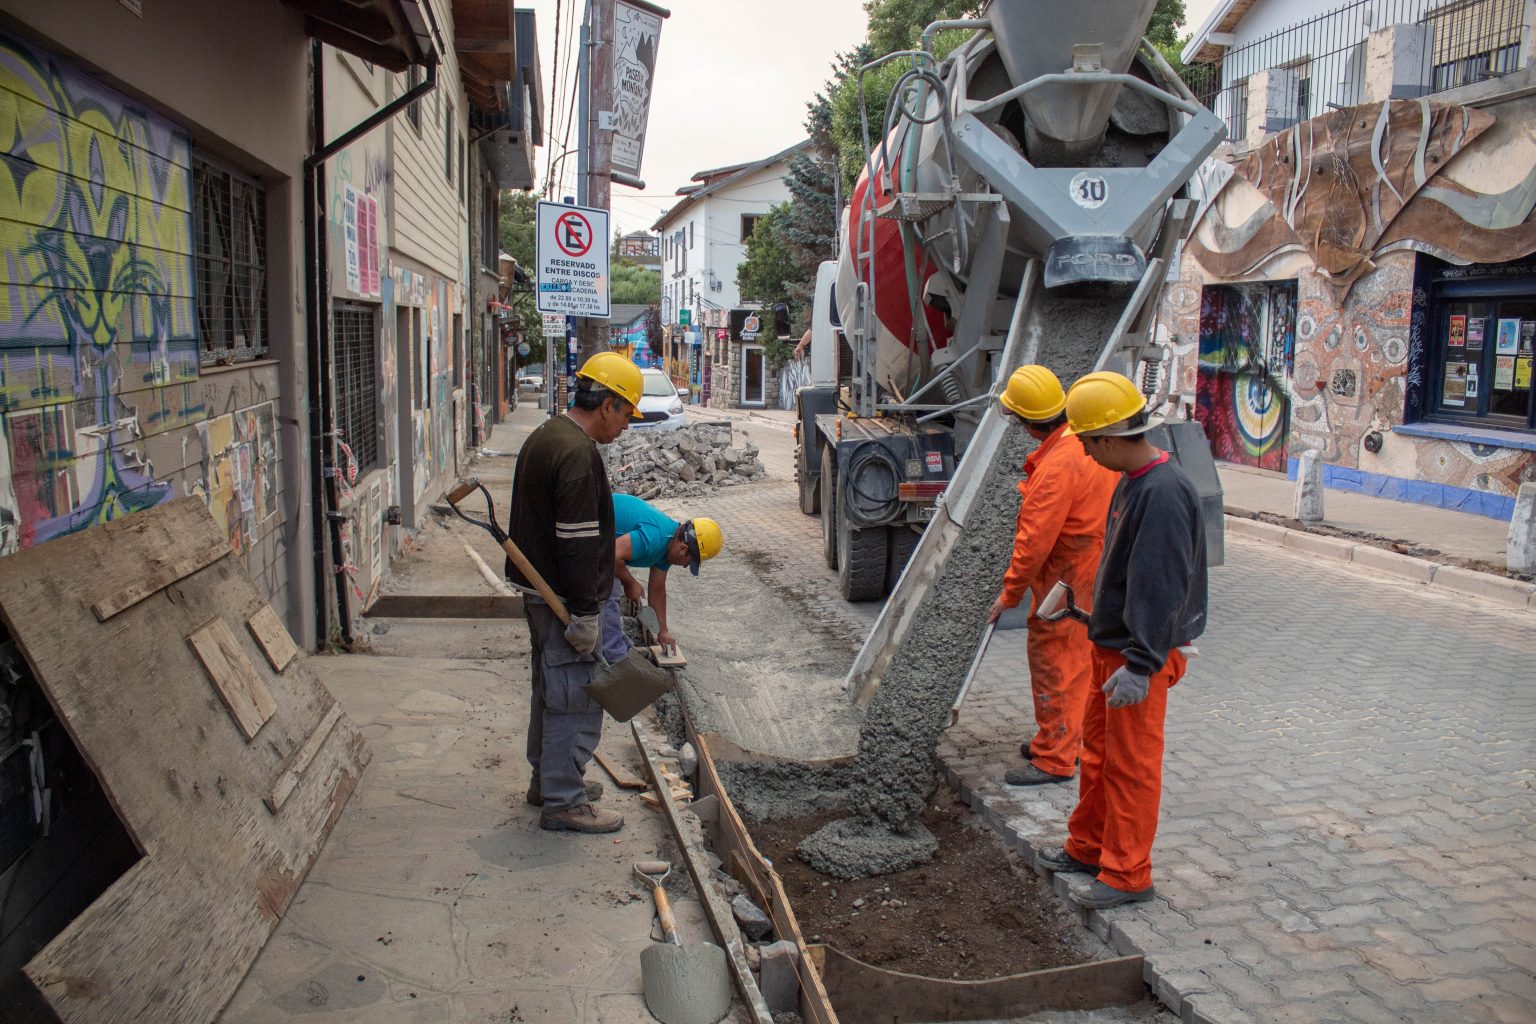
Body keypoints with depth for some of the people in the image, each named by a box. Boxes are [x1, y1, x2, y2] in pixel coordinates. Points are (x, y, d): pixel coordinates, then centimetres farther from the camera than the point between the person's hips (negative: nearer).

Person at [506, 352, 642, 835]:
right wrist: (584, 613, -21)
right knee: (575, 698, -1)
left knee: (551, 690, 21)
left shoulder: (544, 436, 12)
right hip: (563, 599, -11)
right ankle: (563, 802, 7)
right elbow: (577, 542, -25)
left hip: (538, 590, 11)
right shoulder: (578, 454, -22)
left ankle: (547, 778, 34)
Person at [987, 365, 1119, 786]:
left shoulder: (1058, 466, -28)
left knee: (1055, 662, 1)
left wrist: (1009, 594, -14)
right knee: (1077, 660, 20)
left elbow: (1035, 541, -25)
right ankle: (1066, 738, 35)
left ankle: (1055, 759, 10)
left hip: (1067, 577, -10)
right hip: (1093, 570, 10)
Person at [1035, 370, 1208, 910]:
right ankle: (1088, 847, 35)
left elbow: (1161, 586, -27)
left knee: (1131, 764, 2)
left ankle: (1126, 875, 15)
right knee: (1098, 751, 20)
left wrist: (1141, 663, -27)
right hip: (1110, 643, 10)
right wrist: (1078, 595, 26)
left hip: (1140, 654, -10)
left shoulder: (1163, 492, -24)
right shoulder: (1132, 482, 8)